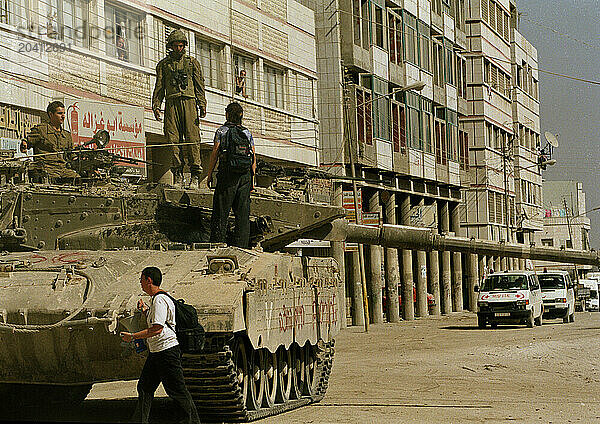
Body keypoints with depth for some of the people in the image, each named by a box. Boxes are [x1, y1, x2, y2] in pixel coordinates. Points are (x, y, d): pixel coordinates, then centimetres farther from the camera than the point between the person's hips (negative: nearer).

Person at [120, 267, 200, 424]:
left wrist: (133, 336, -17)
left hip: (167, 351, -11)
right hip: (156, 352, 11)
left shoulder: (160, 300, -17)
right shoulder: (157, 299, 16)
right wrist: (145, 310, 15)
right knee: (144, 387, 10)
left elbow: (157, 329, -23)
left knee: (177, 390, -4)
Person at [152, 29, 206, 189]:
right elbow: (159, 87, 16)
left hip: (189, 103, -1)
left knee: (192, 139, -10)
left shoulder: (192, 62, 16)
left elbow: (199, 85, 10)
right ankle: (178, 176, -4)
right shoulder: (163, 64, 18)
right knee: (174, 140, -6)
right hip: (172, 103, 1)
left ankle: (195, 177, -10)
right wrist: (156, 106, 3)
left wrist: (202, 104, -2)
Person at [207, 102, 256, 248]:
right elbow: (254, 159, 7)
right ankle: (241, 247, 3)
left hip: (227, 176, -3)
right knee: (243, 213, 5)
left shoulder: (222, 131, -2)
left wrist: (209, 174, 1)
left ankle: (217, 243, -2)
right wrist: (252, 179, 13)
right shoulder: (247, 133, 9)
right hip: (245, 176, 3)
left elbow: (215, 154, -6)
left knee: (221, 214, 1)